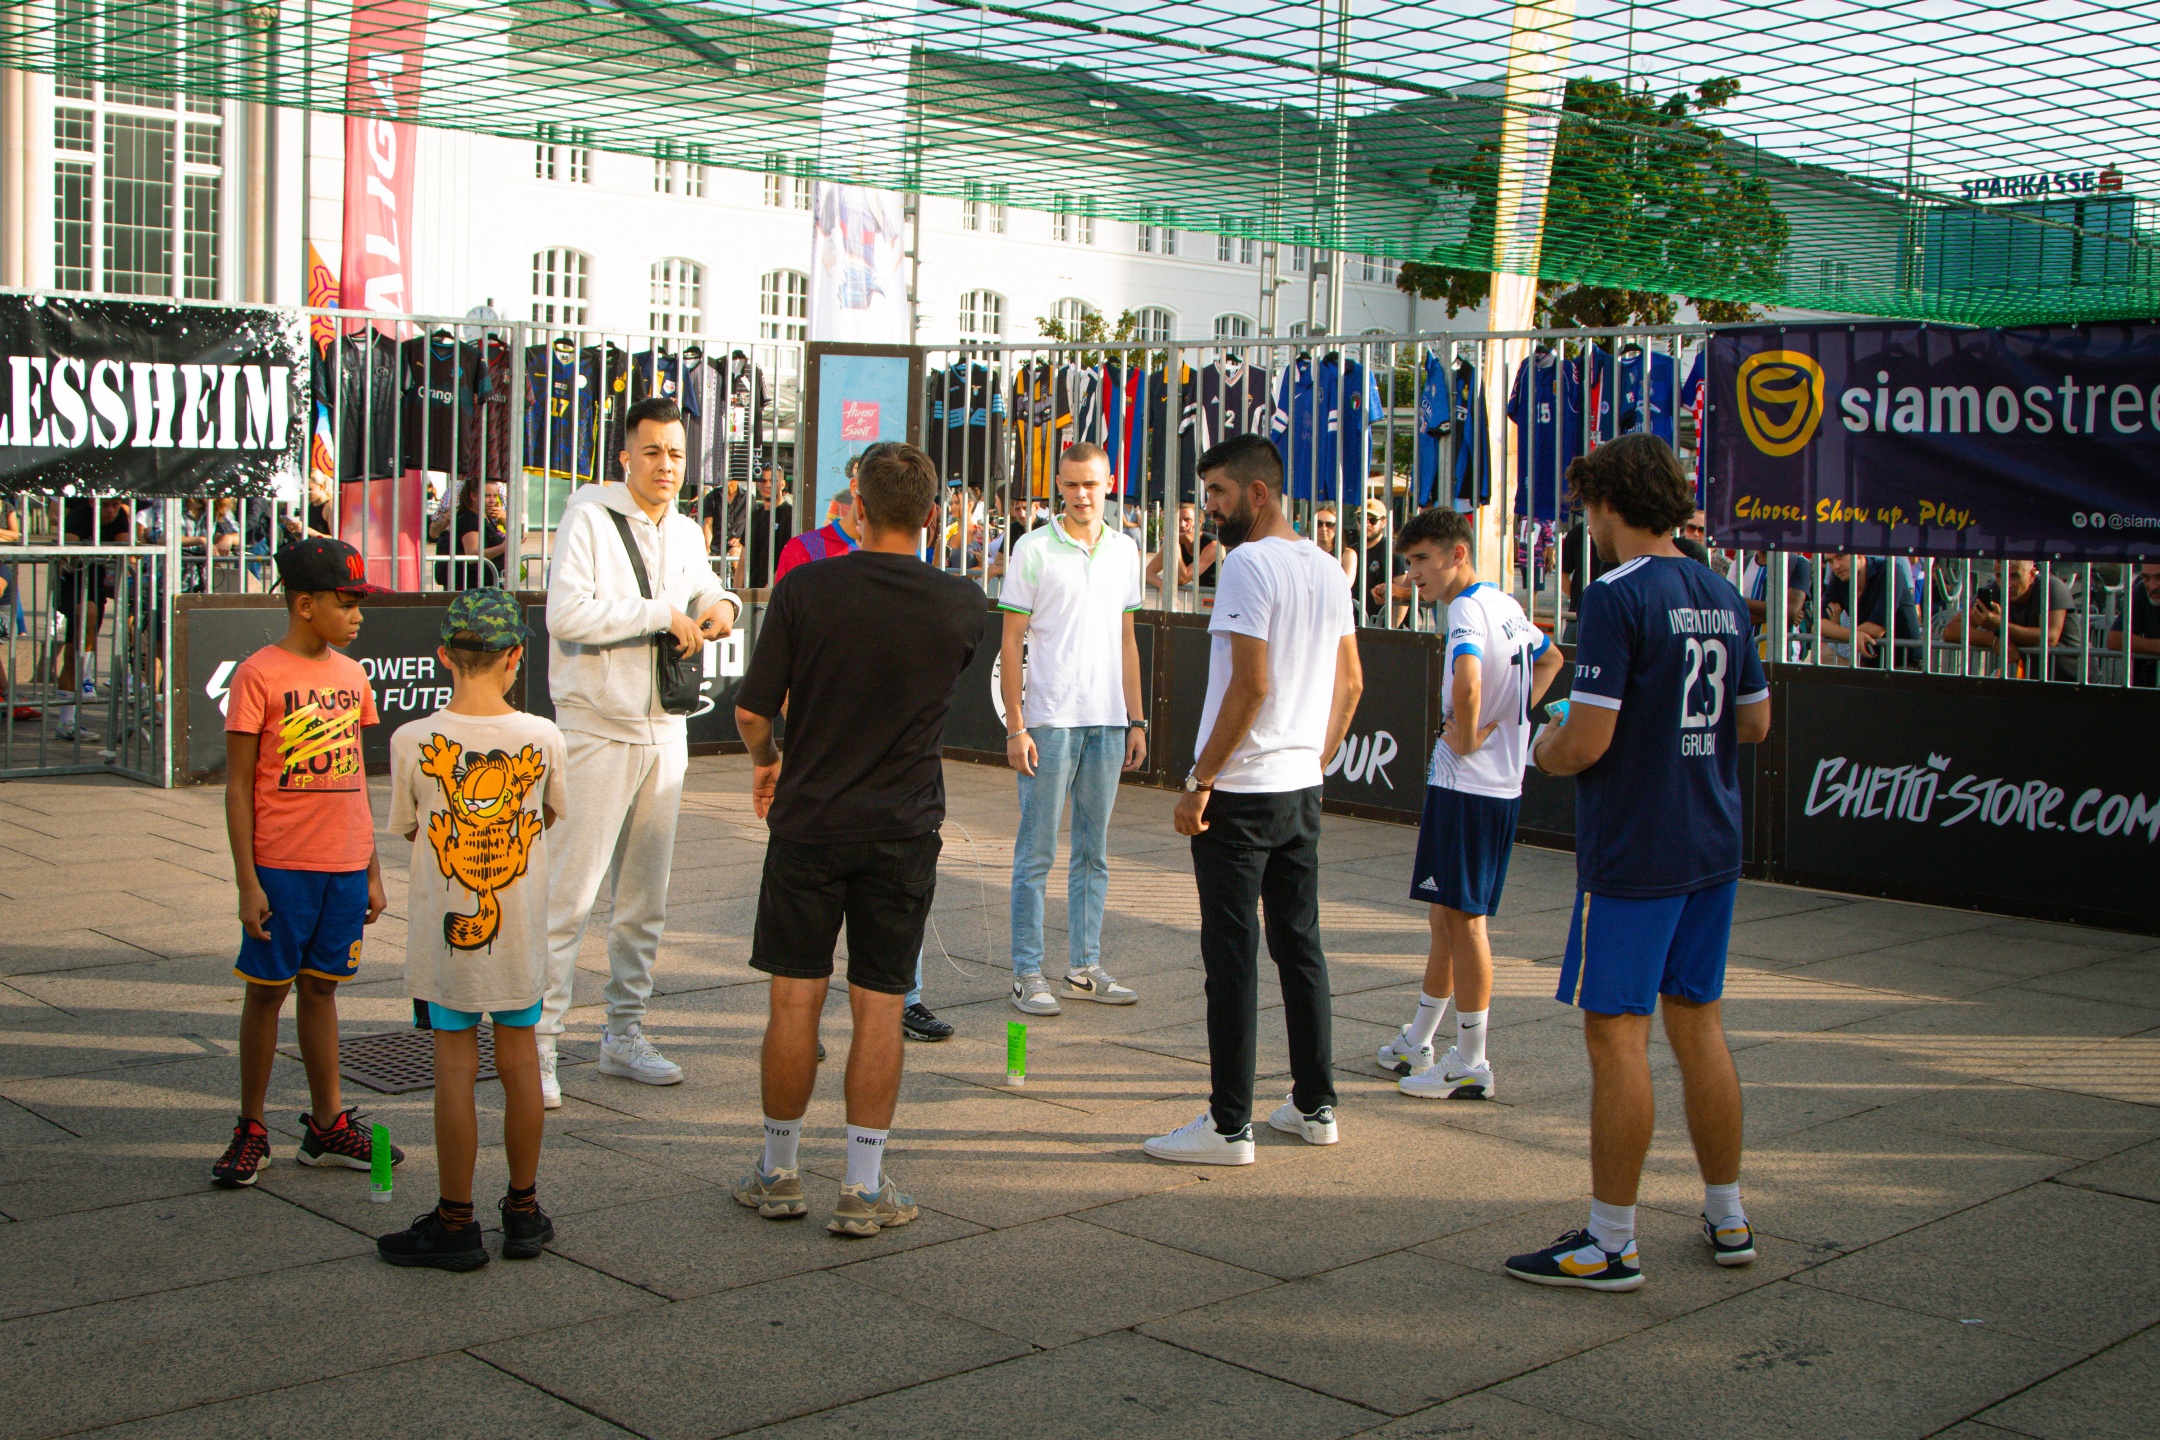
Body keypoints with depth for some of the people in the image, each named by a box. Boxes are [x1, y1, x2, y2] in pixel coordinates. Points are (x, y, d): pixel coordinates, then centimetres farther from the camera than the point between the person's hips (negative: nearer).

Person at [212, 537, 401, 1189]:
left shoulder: (350, 674, 9)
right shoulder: (259, 675, -8)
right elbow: (238, 786, -8)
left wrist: (372, 870, 14)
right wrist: (247, 882, -11)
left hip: (345, 866, 5)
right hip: (281, 865, -5)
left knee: (321, 986, 12)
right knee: (266, 989, 4)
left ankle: (327, 1124, 19)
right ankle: (251, 1130, 15)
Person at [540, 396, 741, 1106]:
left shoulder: (687, 533, 12)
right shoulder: (589, 517, -10)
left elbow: (703, 589, 28)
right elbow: (566, 614, -21)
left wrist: (720, 602, 4)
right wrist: (660, 614, -18)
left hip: (664, 733, 7)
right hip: (597, 732, -7)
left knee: (646, 898, 13)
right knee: (568, 894, -8)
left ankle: (624, 1034, 24)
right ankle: (536, 1043, -2)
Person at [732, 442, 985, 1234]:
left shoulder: (804, 590, -9)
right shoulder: (962, 604, -5)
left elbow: (751, 709, -6)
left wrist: (764, 764, 14)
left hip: (809, 820, -1)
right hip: (903, 828, 1)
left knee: (795, 1000, 8)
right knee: (879, 1005, 5)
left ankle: (778, 1173, 19)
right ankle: (864, 1186, 8)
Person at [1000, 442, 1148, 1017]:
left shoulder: (1124, 551, 11)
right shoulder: (1033, 549, -3)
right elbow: (1012, 641, -4)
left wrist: (1135, 720, 12)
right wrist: (1015, 726, -10)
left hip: (1108, 722, 5)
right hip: (1049, 720, -4)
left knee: (1094, 853, 10)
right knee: (1036, 852, 0)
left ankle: (1084, 968, 19)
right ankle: (1027, 974, 6)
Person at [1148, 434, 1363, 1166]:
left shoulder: (1248, 564, -14)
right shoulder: (1327, 568, 11)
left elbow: (1251, 683, -21)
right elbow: (1349, 681, 16)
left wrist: (1200, 782, -16)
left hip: (1240, 791, -8)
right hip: (1304, 787, 8)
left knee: (1232, 955, -3)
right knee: (1300, 944, 15)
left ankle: (1229, 1125, 2)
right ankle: (1315, 1104, 23)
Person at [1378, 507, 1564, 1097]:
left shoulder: (1467, 610, -17)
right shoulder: (1507, 605, 12)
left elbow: (1467, 683, -37)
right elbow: (1550, 659, 31)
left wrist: (1467, 738, -19)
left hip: (1467, 785, -10)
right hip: (1503, 781, 10)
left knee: (1462, 918, -3)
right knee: (1446, 915, 17)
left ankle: (1471, 1065, 3)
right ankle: (1418, 1042, 29)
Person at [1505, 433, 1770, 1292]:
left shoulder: (1618, 597, -16)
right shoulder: (1723, 598, 8)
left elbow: (1587, 740, -21)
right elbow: (1754, 723, 16)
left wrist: (1544, 752, 0)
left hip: (1631, 853, -8)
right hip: (1713, 846, 8)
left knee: (1617, 1032, -2)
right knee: (1697, 1023, 16)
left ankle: (1611, 1244, 4)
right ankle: (1727, 1218, 25)